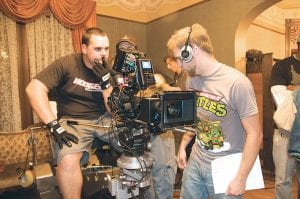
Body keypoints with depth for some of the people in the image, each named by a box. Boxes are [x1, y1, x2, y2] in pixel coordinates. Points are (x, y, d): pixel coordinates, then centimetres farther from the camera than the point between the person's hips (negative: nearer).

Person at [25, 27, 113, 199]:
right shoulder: (66, 64, -7)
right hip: (74, 121, -3)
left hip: (102, 119, 4)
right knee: (68, 162, -33)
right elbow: (34, 88, -16)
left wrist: (105, 82, -17)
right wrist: (54, 125, -23)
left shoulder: (107, 70, 2)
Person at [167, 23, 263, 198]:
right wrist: (183, 146, 12)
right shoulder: (192, 79, 0)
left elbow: (255, 134, -16)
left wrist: (241, 178, -15)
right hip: (195, 161, 6)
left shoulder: (236, 82, -20)